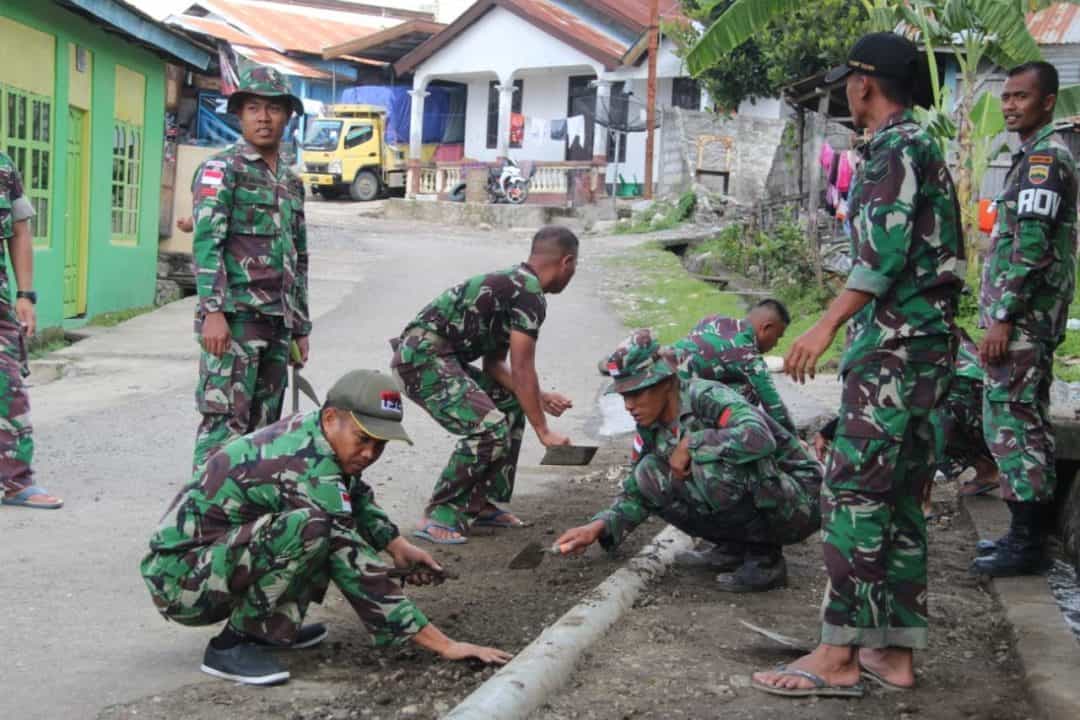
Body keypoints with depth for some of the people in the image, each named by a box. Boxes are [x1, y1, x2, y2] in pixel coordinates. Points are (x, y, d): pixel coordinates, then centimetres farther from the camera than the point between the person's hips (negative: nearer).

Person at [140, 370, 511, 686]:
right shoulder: (311, 471, -26)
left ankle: (271, 624, 10)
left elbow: (357, 498, 23)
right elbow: (357, 572, -27)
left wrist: (398, 546, 9)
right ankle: (232, 644, -15)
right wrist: (444, 645, -25)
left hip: (214, 550, 9)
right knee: (308, 529, -32)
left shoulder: (311, 434, 0)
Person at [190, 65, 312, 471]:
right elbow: (206, 242, -13)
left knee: (263, 426, 9)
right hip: (234, 317, -7)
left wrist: (301, 328, 20)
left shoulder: (291, 182, 19)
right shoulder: (221, 171, -3)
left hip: (277, 321, 7)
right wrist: (212, 311, -22)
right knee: (226, 422, -10)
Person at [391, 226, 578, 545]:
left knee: (511, 403, 18)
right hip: (423, 355, -11)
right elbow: (522, 370, -13)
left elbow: (493, 364, 20)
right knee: (490, 428, -21)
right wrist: (544, 432, -7)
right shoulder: (530, 294, -12)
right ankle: (439, 517, -12)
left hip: (438, 357, 11)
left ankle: (481, 504, 19)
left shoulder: (512, 283, 20)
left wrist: (539, 398, 11)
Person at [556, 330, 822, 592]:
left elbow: (759, 438, -40)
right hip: (751, 504, 8)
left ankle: (765, 558, -11)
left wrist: (690, 443, -30)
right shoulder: (652, 427, 1)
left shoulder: (708, 397, -22)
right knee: (650, 476, -4)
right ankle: (734, 547, 8)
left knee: (710, 466, -33)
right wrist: (598, 527, -9)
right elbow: (637, 493, 9)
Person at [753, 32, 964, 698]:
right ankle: (895, 653, 13)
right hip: (931, 343, 10)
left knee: (854, 492, -10)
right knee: (902, 497, 10)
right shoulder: (925, 146, 21)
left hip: (893, 345, -10)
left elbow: (886, 249, -20)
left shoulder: (896, 147, -9)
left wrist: (827, 325, -25)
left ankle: (839, 655, -9)